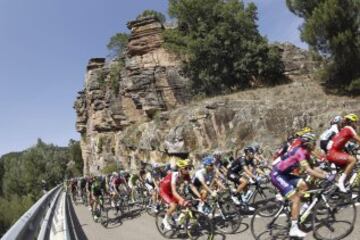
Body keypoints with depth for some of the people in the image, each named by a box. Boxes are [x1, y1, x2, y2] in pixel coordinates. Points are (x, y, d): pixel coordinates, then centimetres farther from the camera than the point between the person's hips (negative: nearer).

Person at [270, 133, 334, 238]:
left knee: (303, 185, 2)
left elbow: (313, 168, 9)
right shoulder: (300, 152, -21)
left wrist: (327, 174, -1)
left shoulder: (305, 152, 7)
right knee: (296, 199, -11)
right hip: (277, 175, -9)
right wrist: (326, 177, -30)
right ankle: (294, 229, -7)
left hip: (284, 174, 9)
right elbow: (309, 171, -29)